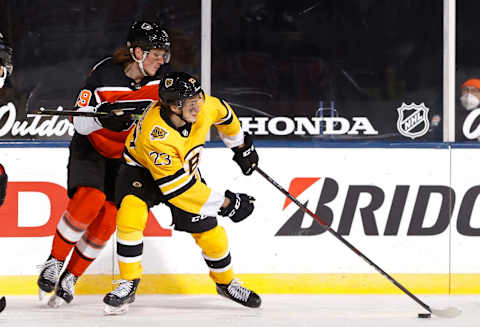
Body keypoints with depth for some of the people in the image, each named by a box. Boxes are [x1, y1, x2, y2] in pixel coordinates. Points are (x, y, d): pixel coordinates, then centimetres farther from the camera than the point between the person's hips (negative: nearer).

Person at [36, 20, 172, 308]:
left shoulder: (159, 78, -10)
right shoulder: (104, 75, -23)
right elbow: (81, 122, -24)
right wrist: (105, 117, -42)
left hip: (127, 153, 4)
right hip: (91, 146, -4)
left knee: (109, 216, -6)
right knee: (90, 198, -27)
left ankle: (71, 277, 8)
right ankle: (54, 262, -11)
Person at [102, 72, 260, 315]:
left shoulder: (204, 107, -25)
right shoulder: (155, 136, -41)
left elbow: (223, 113, 3)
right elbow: (177, 188, -38)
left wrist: (241, 146, 16)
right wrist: (225, 204, -34)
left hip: (185, 169, 5)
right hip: (142, 170, -5)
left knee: (209, 232, 2)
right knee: (130, 215, -31)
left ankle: (226, 282, 28)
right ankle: (128, 284, -19)